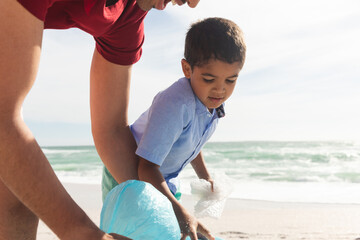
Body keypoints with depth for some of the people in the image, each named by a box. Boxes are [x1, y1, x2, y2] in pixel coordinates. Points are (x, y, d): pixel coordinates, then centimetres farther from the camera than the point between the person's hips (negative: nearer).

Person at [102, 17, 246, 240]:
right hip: (129, 178, -8)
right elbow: (147, 166, -41)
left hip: (163, 181, 8)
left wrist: (205, 176, 20)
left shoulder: (214, 101, -9)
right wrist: (180, 212, -48)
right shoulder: (175, 105, -37)